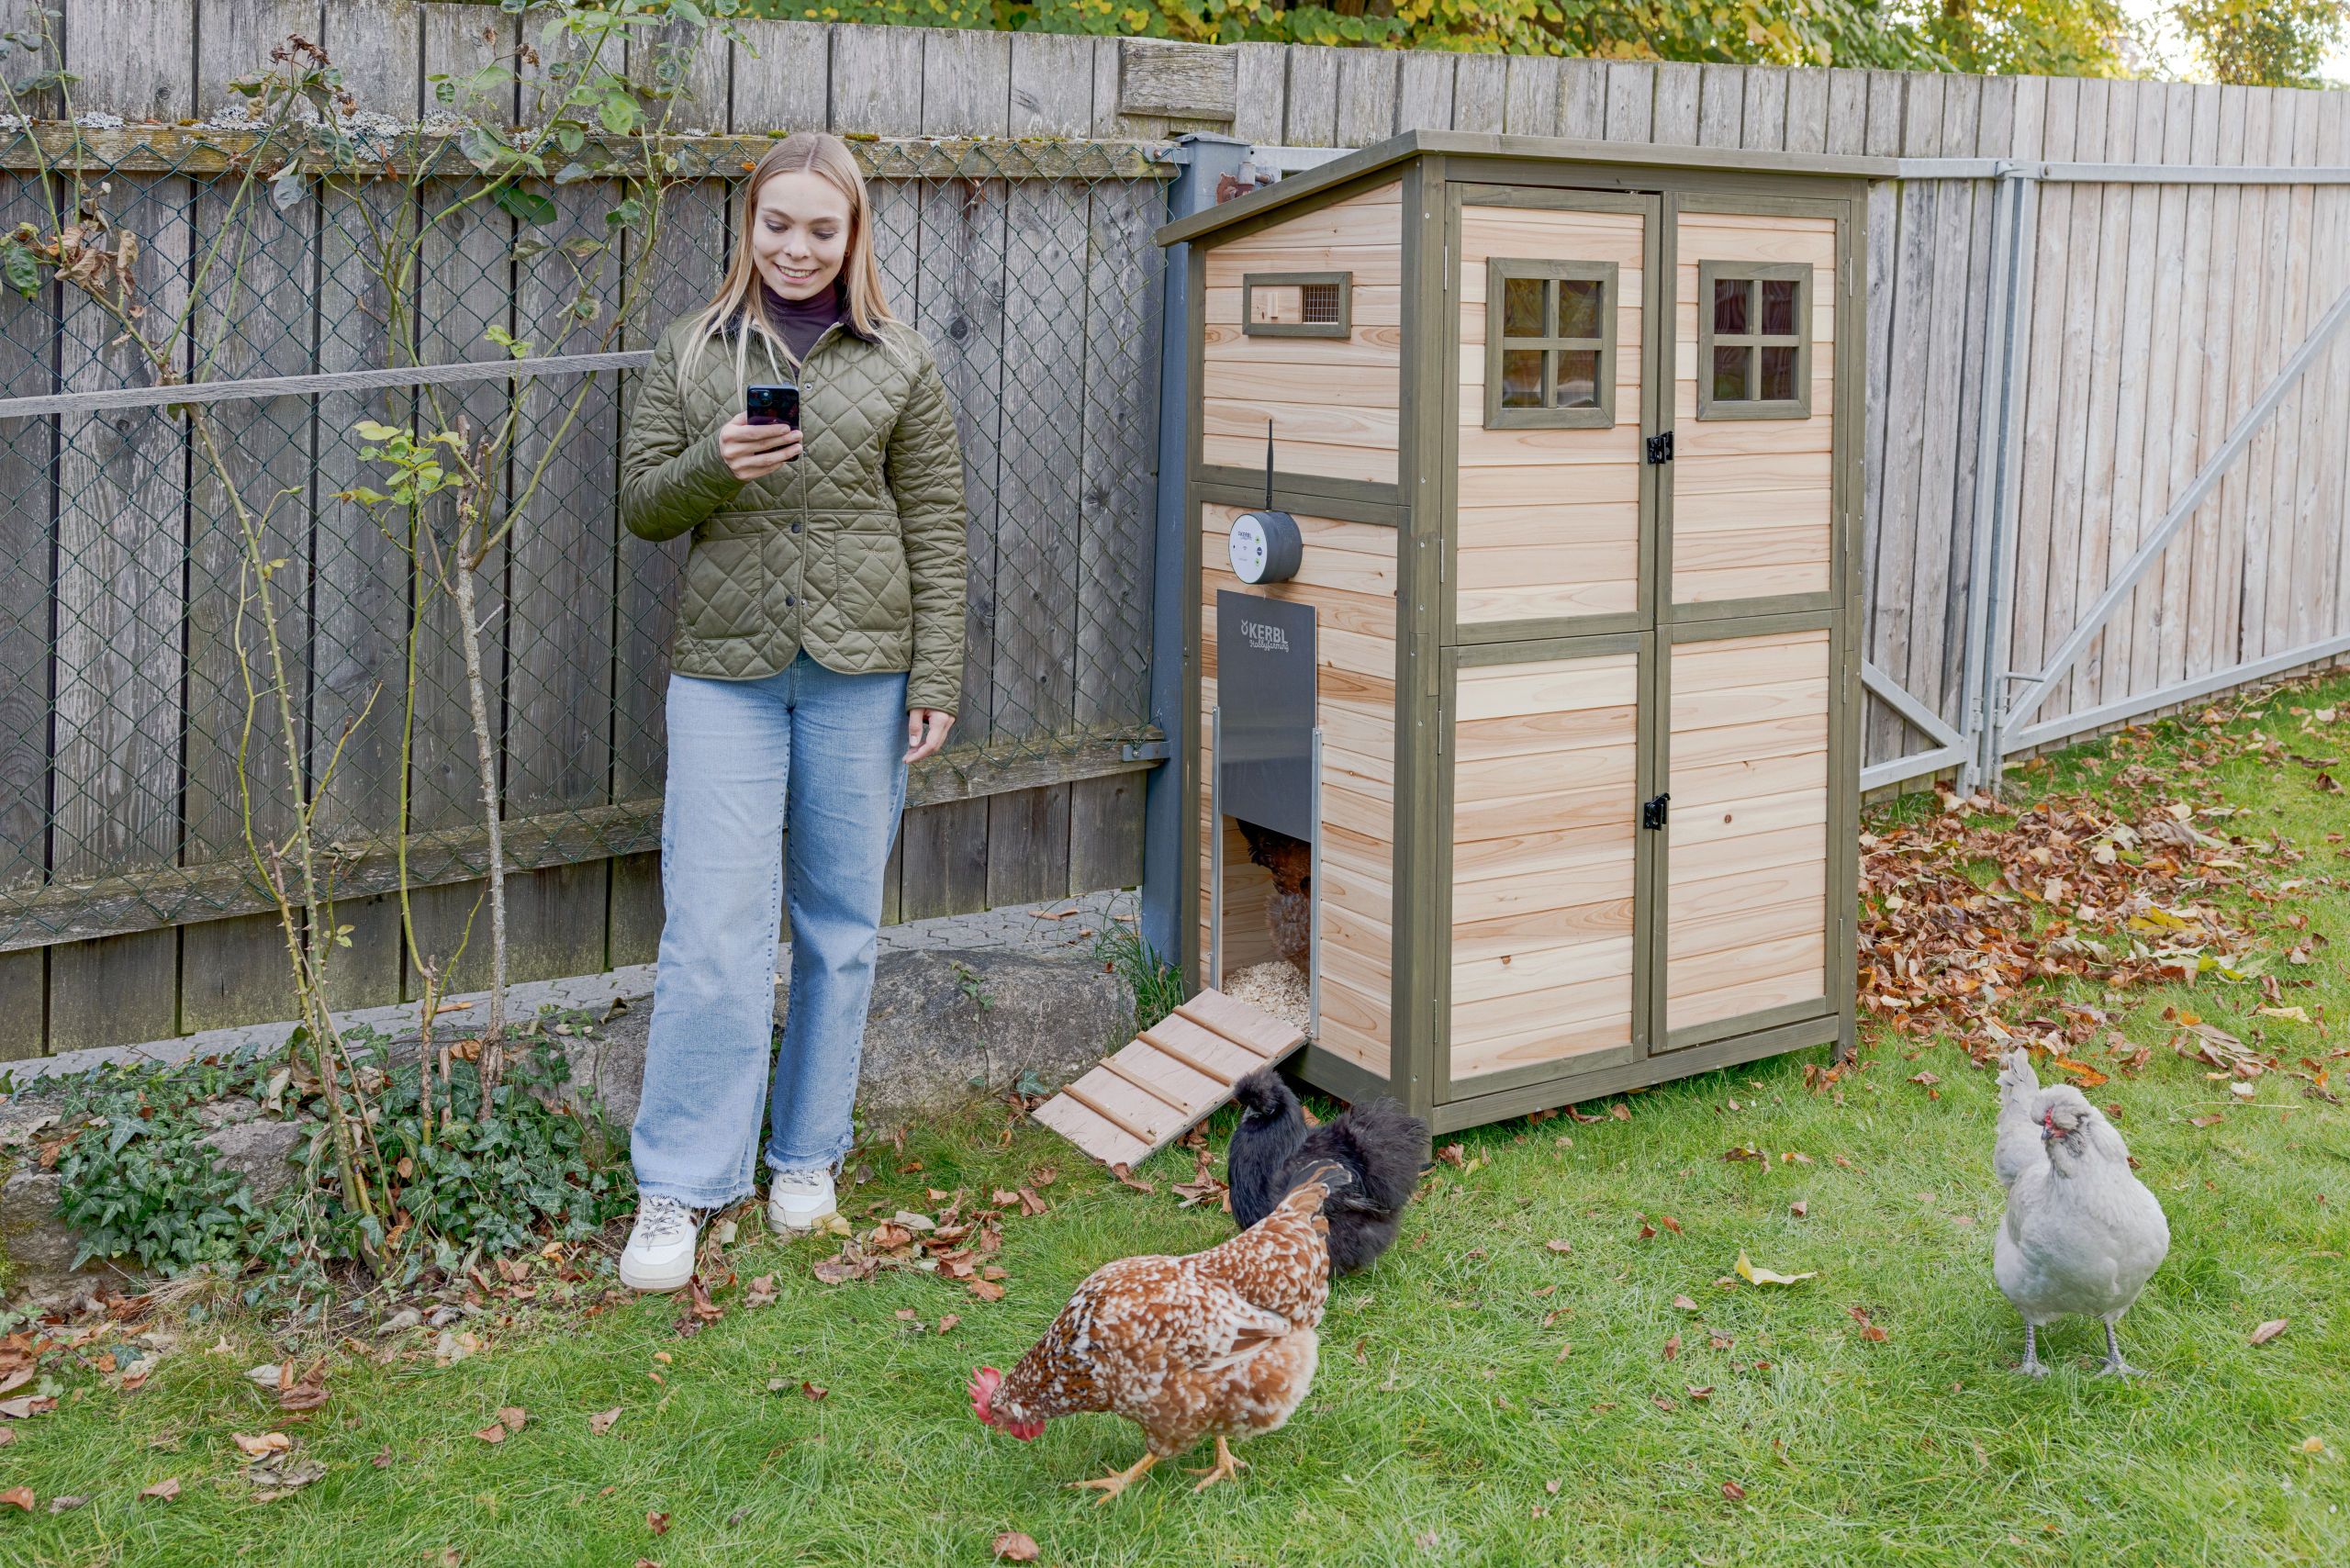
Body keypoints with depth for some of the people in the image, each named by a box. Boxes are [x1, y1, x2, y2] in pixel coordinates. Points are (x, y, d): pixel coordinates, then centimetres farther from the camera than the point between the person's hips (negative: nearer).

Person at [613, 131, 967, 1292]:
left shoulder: (900, 365, 5)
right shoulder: (690, 353, 8)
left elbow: (936, 533, 4)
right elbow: (641, 503, 8)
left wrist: (935, 682, -3)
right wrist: (713, 466, -13)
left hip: (858, 670, 1)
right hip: (725, 670, 0)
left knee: (840, 923, 9)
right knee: (711, 929, -7)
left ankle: (807, 1156, 24)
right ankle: (678, 1192, 0)